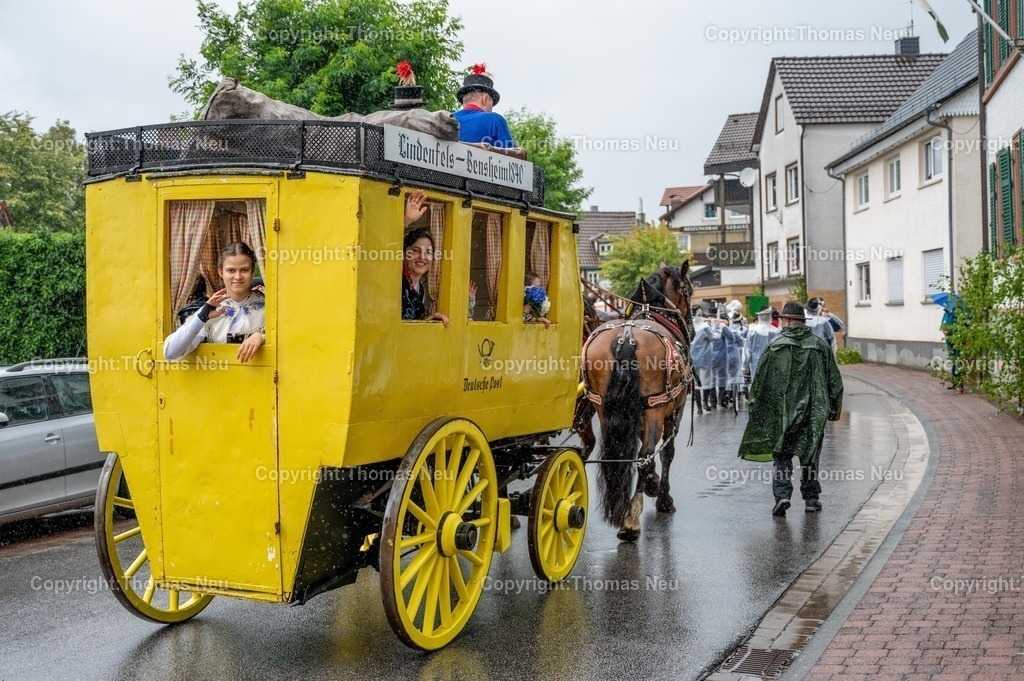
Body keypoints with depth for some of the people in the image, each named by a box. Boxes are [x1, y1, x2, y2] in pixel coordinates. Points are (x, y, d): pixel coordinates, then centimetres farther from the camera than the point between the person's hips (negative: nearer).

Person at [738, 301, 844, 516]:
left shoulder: (775, 346, -4)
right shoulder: (821, 346, 3)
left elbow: (760, 380, -2)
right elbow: (834, 381, 6)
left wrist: (755, 406, 7)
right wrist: (834, 409, 15)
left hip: (782, 411, -2)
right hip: (813, 412, 2)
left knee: (781, 455, 4)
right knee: (810, 454, 13)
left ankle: (782, 495, -10)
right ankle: (811, 498, 18)